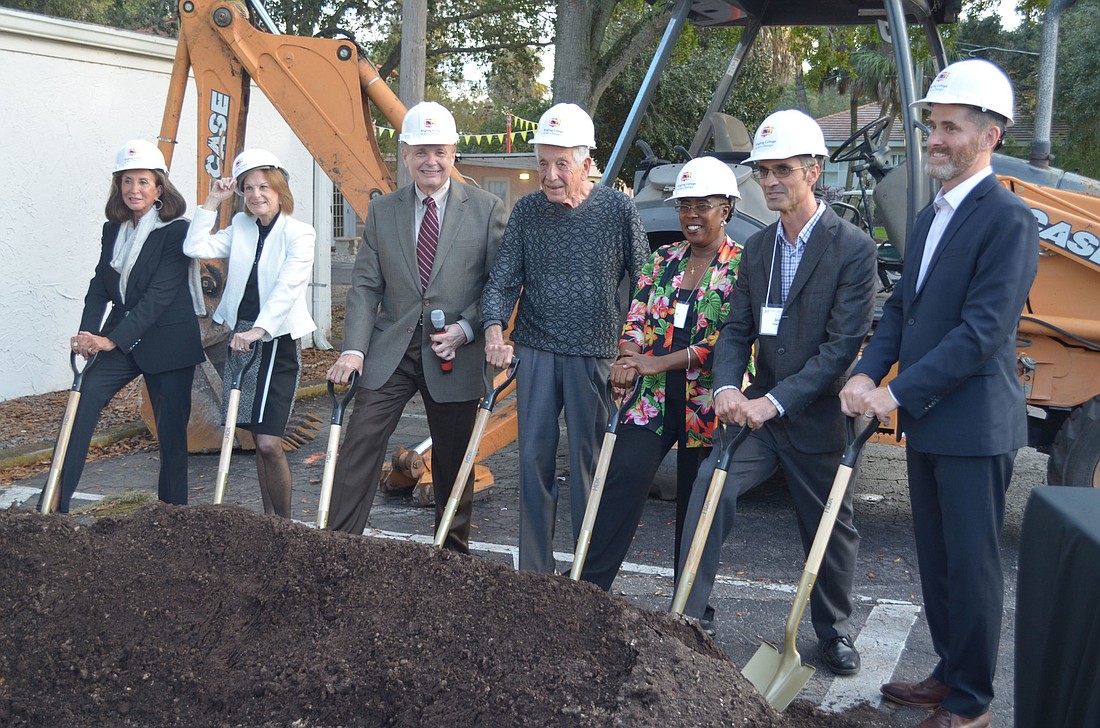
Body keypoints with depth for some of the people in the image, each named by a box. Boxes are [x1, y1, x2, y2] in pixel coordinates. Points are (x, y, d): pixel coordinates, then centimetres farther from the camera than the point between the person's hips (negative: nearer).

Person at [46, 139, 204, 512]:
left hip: (166, 342, -5)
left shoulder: (176, 232, -11)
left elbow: (159, 295, -18)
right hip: (118, 340, 5)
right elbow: (100, 287, 7)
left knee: (171, 429, 2)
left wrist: (113, 339, -25)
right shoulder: (113, 230, 9)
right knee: (83, 399, -13)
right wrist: (88, 334, -11)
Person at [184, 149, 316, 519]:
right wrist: (212, 202, 0)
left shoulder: (298, 233, -8)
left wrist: (259, 329, -32)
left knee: (269, 443, -11)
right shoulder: (240, 228, 10)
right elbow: (195, 248, 3)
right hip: (241, 338, 6)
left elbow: (287, 287, -20)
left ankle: (284, 524, 6)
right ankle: (268, 519, 22)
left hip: (278, 340, -5)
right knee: (258, 439, 10)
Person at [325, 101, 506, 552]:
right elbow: (365, 286, 3)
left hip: (455, 357, -1)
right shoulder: (381, 211, 6)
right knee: (359, 444, -6)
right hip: (390, 351, 2)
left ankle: (453, 552, 25)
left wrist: (467, 328, -14)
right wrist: (353, 349, -9)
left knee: (453, 460, 10)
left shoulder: (486, 209, -1)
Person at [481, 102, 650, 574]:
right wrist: (494, 328, -16)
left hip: (594, 355, -3)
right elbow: (503, 279, 2)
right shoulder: (527, 210, 3)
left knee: (587, 462, 2)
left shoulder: (617, 209, -4)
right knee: (534, 458, 5)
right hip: (535, 350, 3)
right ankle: (534, 570, 15)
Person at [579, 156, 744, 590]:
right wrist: (629, 358, -13)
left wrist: (660, 362, -20)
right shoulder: (664, 260, 12)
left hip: (707, 403, -3)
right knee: (624, 476, -11)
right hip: (653, 396, 4)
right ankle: (590, 584, -8)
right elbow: (637, 317, 9)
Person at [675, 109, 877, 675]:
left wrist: (775, 401, -22)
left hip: (817, 416, -4)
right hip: (761, 409, 4)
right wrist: (726, 387, -15)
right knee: (710, 482, -16)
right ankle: (689, 617, -9)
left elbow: (843, 344, -17)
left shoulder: (852, 248, -12)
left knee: (829, 530, 10)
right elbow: (736, 329, 5)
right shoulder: (757, 248, 8)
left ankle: (835, 632, 33)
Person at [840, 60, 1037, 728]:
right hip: (925, 421, 9)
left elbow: (982, 331, -21)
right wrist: (867, 374, -3)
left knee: (972, 566, 3)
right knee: (937, 560, 18)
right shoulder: (933, 216, 14)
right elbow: (903, 307, 14)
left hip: (974, 425, -8)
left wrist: (900, 394, -21)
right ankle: (950, 674, 33)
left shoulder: (1008, 220, -15)